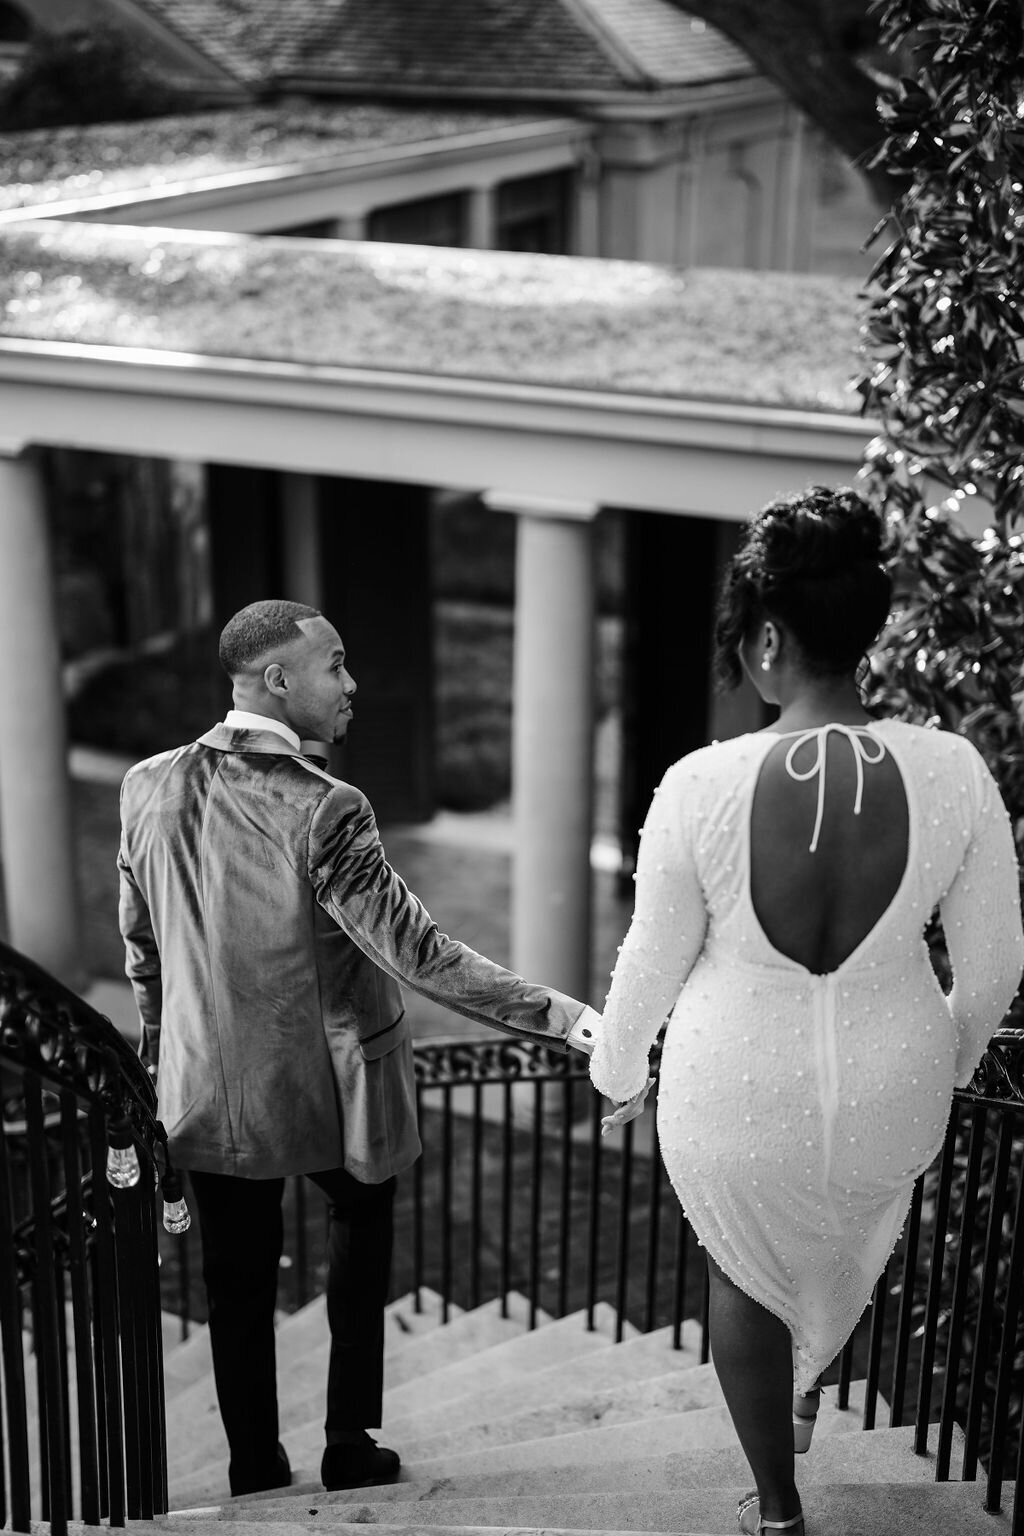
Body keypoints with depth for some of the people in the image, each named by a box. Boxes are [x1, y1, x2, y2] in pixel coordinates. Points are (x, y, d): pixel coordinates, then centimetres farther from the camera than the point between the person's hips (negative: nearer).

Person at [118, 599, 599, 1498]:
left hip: (208, 1088, 4)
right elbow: (419, 953, -26)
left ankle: (256, 1473, 28)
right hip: (327, 1087, -4)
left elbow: (140, 943, 6)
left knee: (238, 1280, 16)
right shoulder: (322, 812, -24)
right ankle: (351, 1443, 25)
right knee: (362, 1221, 22)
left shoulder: (150, 787, -6)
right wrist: (562, 1019, -25)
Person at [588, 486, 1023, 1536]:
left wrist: (617, 1070, 11)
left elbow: (652, 961, -10)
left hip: (734, 1098, -1)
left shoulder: (701, 787, -24)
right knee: (845, 1242, 36)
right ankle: (804, 1390, 60)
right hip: (889, 1098, 2)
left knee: (745, 1274, 27)